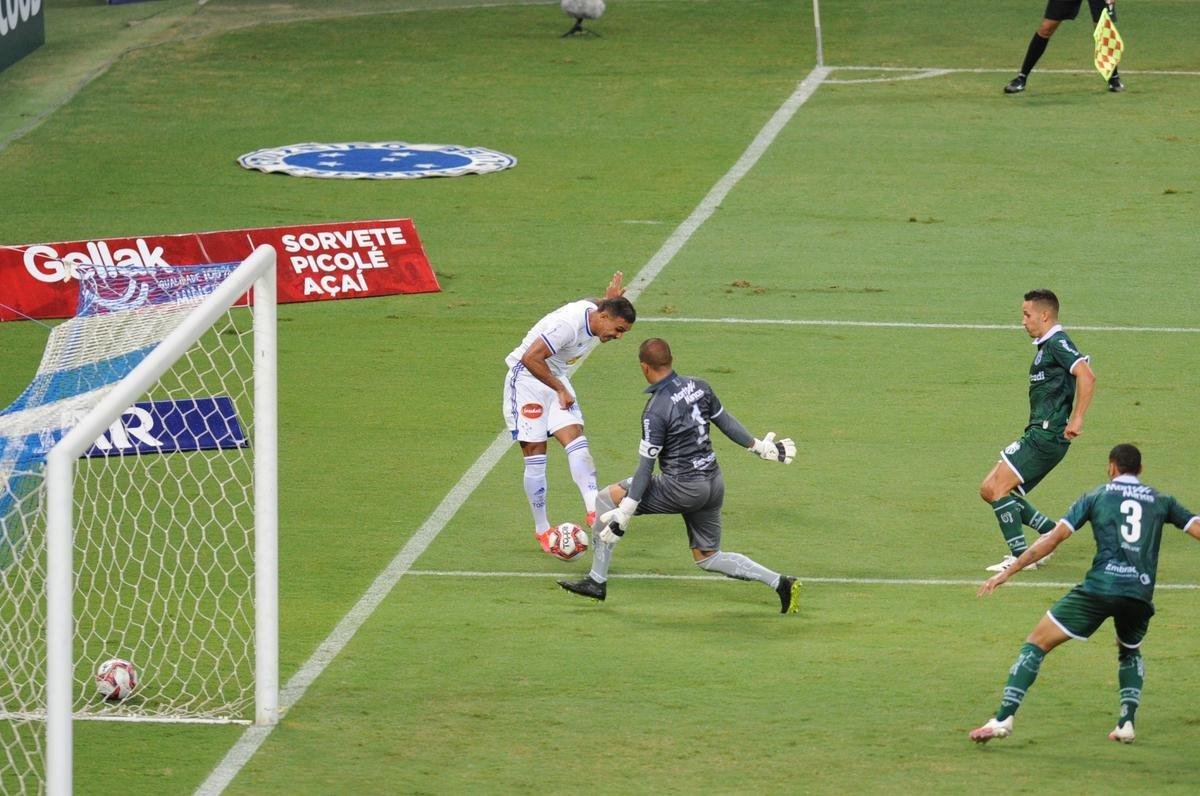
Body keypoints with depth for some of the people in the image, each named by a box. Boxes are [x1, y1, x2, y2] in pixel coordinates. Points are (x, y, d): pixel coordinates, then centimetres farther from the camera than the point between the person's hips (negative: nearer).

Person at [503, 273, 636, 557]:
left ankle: (593, 511, -22)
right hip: (527, 378, -8)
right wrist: (561, 390, -26)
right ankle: (542, 531, 3)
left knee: (576, 441, -11)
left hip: (555, 378, 8)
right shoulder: (569, 323, -31)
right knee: (535, 456, -5)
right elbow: (531, 358, -34)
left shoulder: (595, 310, -3)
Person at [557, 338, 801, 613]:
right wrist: (762, 447, 27)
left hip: (683, 487, -7)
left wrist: (623, 514, -13)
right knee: (707, 558, 20)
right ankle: (779, 582, 8)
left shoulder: (655, 411, -18)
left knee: (606, 499, 4)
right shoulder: (698, 387, 2)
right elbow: (727, 423, 13)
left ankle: (597, 581, 6)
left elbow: (645, 469, -17)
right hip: (713, 484, 7)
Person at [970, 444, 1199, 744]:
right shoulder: (1161, 501, 17)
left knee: (1036, 643, 6)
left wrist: (1007, 572, 10)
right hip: (1141, 594, 3)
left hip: (1099, 587, -3)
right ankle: (1127, 722, 14)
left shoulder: (1097, 496, 12)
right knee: (1130, 652, 33)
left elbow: (1053, 538, 7)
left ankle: (1003, 718, -7)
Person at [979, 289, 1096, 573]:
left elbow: (1086, 376, -26)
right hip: (1037, 433, 10)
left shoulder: (1057, 342, -12)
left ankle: (1020, 555, -10)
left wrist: (1076, 420, -26)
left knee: (997, 488, -13)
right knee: (989, 490, 11)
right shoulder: (1046, 346, 19)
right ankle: (1052, 531, 14)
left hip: (1046, 436, -10)